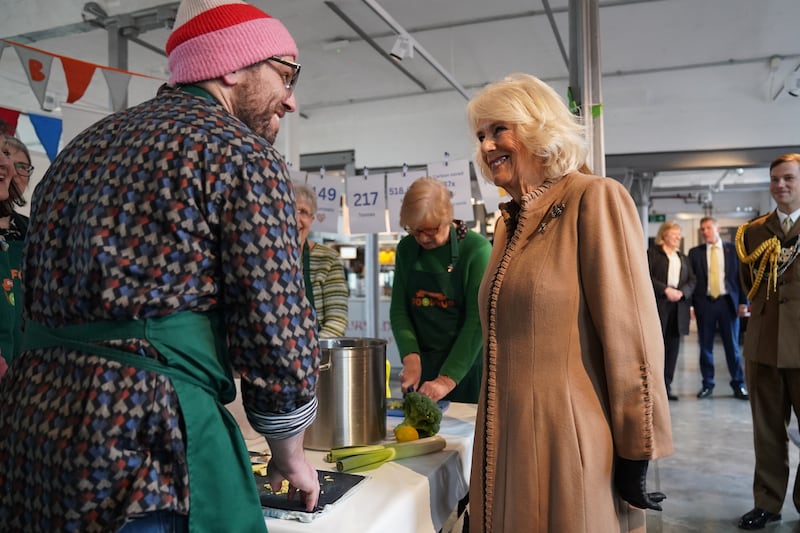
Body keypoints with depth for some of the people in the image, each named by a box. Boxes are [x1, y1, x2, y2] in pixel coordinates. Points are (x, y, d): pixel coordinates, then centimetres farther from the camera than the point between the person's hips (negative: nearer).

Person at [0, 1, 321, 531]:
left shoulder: (87, 143, 15)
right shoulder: (241, 152, -8)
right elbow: (277, 332, -12)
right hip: (143, 439, -8)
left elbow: (43, 299, 19)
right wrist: (290, 455, 5)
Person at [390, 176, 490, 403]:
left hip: (466, 366, -3)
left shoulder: (476, 248, -13)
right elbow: (398, 309, 2)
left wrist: (447, 380, -19)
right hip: (421, 366, 4)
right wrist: (411, 357, -14)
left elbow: (477, 321, -16)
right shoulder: (406, 249, 1)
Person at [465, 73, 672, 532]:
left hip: (567, 446, -7)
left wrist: (637, 456, -13)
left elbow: (630, 335, -15)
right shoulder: (510, 220, 12)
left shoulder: (594, 199, -11)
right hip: (508, 442, 7)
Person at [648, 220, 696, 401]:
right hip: (658, 305, -5)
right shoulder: (653, 253, 4)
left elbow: (692, 280, 13)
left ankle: (667, 385, 9)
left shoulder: (683, 257, 21)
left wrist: (681, 292, -6)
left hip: (679, 307, 5)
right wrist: (665, 289, -16)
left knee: (673, 347, 4)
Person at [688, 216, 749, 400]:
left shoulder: (733, 249, 5)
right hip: (704, 302, 1)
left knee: (732, 345, 4)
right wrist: (692, 304, -4)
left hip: (728, 302, 0)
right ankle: (707, 384, 15)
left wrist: (743, 302, -3)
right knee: (705, 345, 5)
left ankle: (738, 384, 15)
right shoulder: (695, 252, 6)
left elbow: (741, 276, 4)